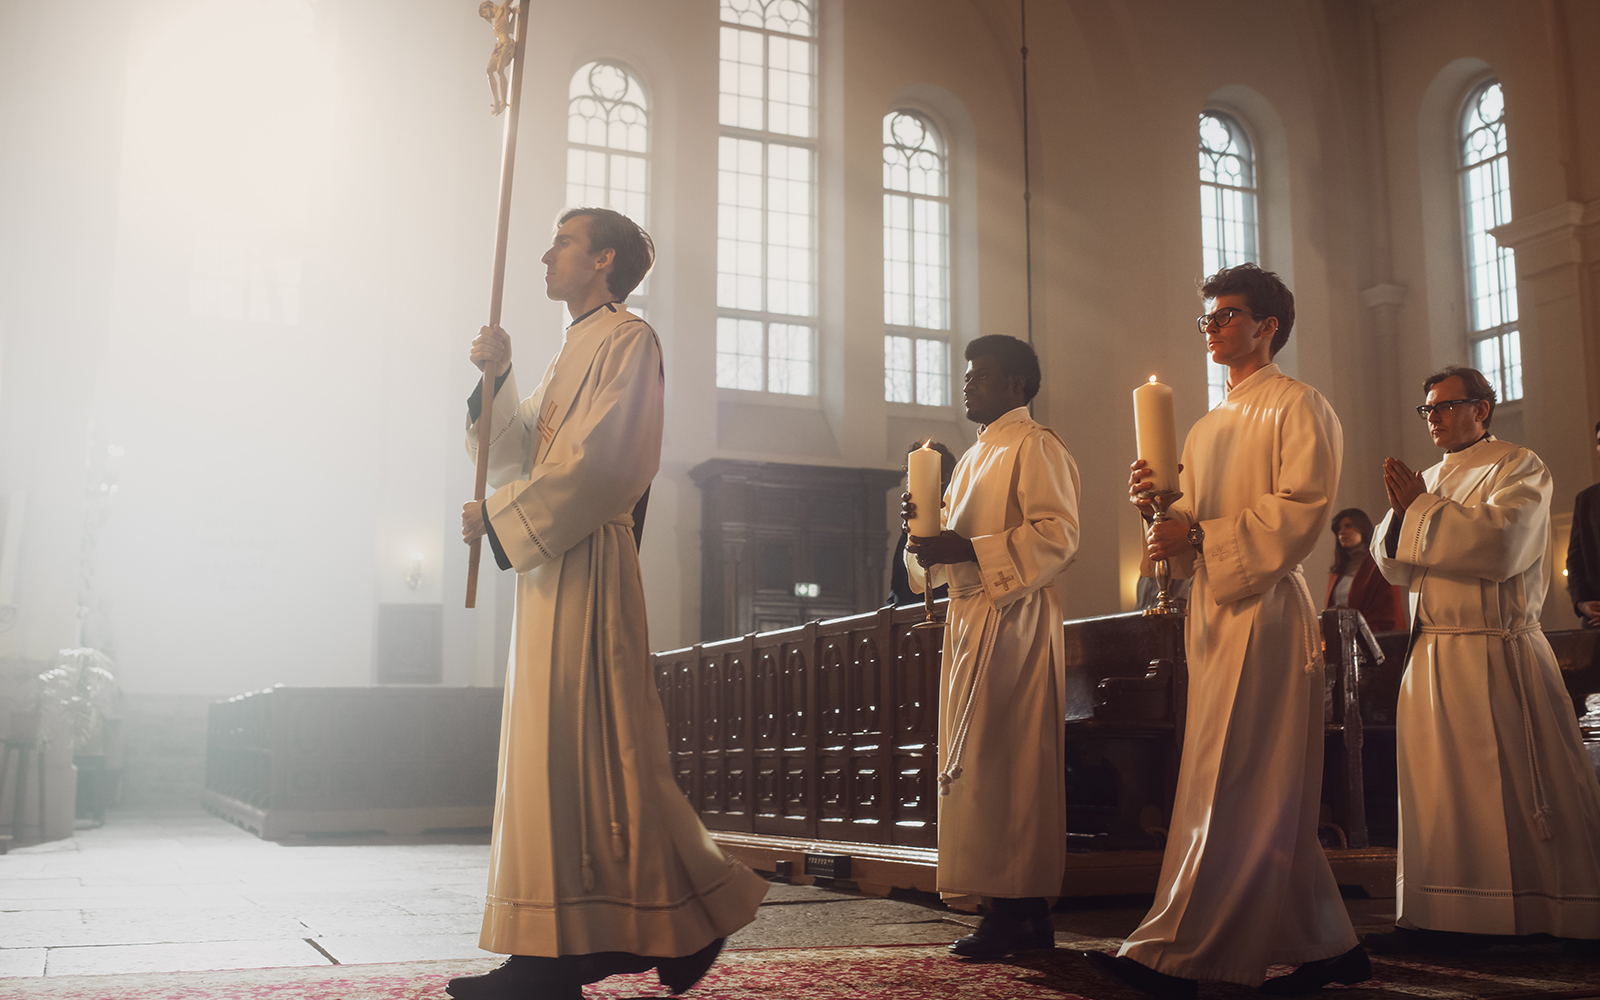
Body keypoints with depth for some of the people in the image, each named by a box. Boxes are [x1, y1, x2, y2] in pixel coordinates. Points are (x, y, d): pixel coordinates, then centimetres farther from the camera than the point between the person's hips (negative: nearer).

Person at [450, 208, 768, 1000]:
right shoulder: (573, 350, 23)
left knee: (589, 749, -8)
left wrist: (500, 516, -11)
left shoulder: (627, 340, -6)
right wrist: (495, 376, 3)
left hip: (586, 566, -10)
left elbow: (600, 461, -17)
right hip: (551, 565, 10)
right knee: (550, 751, 7)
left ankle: (695, 916, 4)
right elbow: (517, 454, 17)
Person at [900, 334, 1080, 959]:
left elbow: (1058, 536, -16)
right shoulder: (975, 457, 24)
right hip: (970, 615, 9)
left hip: (1014, 619, -9)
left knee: (1001, 764, -11)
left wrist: (968, 549, -22)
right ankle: (1023, 914, 12)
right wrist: (927, 525, 5)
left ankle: (1017, 912, -6)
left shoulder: (1034, 446, -5)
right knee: (982, 765, 7)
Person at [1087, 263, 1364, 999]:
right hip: (1211, 609, 8)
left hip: (1264, 607, -8)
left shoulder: (1299, 407, 0)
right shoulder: (1207, 429, 23)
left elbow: (1301, 508, -13)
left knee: (1229, 787, -10)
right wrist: (1157, 505, -2)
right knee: (1272, 800, 9)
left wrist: (1199, 536, -19)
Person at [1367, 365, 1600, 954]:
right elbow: (1397, 568, 14)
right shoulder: (1431, 483, 18)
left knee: (1527, 792, -5)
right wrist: (1400, 514, -5)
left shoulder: (1519, 469, -2)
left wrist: (1421, 507, -13)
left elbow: (1500, 545, -19)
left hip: (1498, 656, -6)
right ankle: (1447, 921, 10)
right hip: (1432, 656, 7)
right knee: (1440, 789, 5)